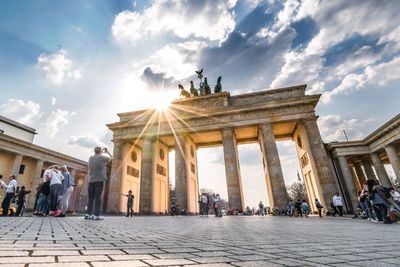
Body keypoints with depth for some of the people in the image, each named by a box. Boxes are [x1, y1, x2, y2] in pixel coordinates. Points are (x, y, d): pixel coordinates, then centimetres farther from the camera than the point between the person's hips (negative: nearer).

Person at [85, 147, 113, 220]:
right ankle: (96, 215, -6)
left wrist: (101, 151, 34)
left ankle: (88, 214, 8)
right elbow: (111, 158, 11)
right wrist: (107, 152, 25)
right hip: (99, 180, -5)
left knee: (91, 198, 8)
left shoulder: (91, 158, 9)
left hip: (91, 181, 5)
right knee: (98, 198, -5)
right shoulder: (102, 158, -4)